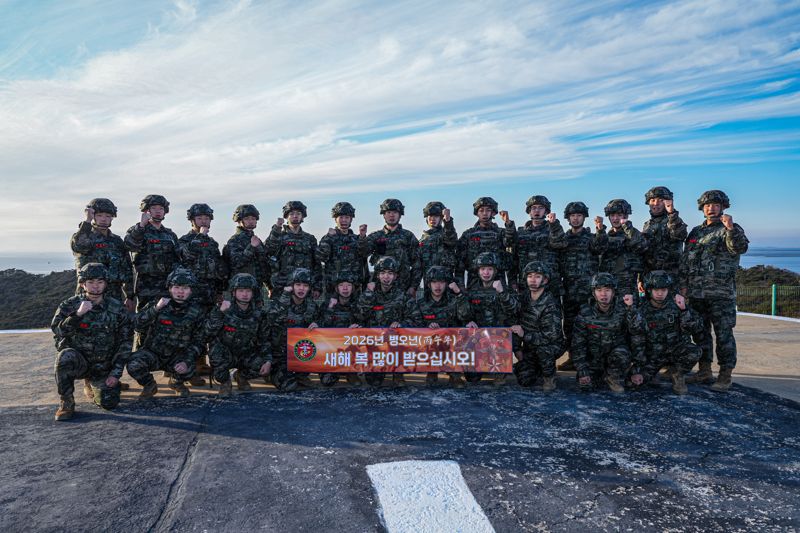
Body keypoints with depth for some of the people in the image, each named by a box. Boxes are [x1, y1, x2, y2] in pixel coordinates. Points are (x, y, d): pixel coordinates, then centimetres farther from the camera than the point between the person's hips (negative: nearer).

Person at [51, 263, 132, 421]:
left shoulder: (117, 308, -2)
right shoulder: (69, 305, -4)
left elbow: (125, 341, 0)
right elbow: (57, 331, -19)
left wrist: (116, 373, -6)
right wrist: (78, 314, -33)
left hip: (103, 368, 1)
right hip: (78, 362, -1)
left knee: (109, 403, -15)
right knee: (66, 356, -35)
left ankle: (95, 388, 23)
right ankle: (66, 403, -14)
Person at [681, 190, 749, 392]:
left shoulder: (731, 229, 1)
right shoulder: (696, 232, 17)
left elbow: (740, 248, -20)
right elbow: (685, 260, 18)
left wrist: (731, 228, -35)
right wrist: (683, 284, 11)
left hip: (721, 293, -6)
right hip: (696, 292, 6)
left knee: (724, 334, -3)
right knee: (700, 332, 11)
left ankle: (725, 376, 3)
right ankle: (705, 371, 22)